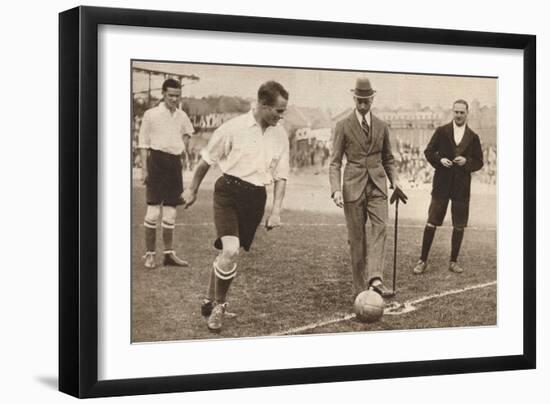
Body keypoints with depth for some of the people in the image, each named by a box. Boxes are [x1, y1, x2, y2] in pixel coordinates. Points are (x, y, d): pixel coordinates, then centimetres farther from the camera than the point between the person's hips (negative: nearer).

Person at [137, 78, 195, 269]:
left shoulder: (182, 116, 10)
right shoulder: (151, 114, -4)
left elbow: (187, 132, 33)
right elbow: (143, 144, -2)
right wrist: (144, 169, -8)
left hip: (175, 162, 5)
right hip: (157, 161, -5)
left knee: (170, 211, 9)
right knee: (153, 209, -7)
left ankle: (169, 253, 16)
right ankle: (149, 253, 1)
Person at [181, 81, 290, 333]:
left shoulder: (280, 135, 3)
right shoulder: (235, 127, -9)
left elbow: (281, 176, 9)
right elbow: (207, 160, 3)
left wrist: (276, 211, 1)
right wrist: (193, 190, 11)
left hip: (256, 198, 4)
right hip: (229, 191, -4)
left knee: (230, 254, 8)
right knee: (230, 251, -20)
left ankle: (210, 301, 30)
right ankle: (218, 305, 1)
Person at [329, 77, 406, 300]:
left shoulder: (382, 127, 12)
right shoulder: (343, 126, 2)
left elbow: (388, 158, 22)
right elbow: (335, 162, -1)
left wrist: (394, 181, 5)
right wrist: (336, 189, -14)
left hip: (377, 184, 2)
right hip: (354, 186, -2)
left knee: (380, 228, -18)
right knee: (356, 237, -1)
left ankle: (375, 279, -28)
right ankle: (360, 288, 6)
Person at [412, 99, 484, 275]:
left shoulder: (473, 137, 6)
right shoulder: (442, 132, 3)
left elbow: (479, 162, 8)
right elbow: (428, 151, 5)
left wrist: (466, 162, -12)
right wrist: (440, 160, -13)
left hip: (462, 186, 2)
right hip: (442, 183, -1)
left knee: (459, 226, 5)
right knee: (431, 223, -2)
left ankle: (453, 262, 17)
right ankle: (423, 260, 6)